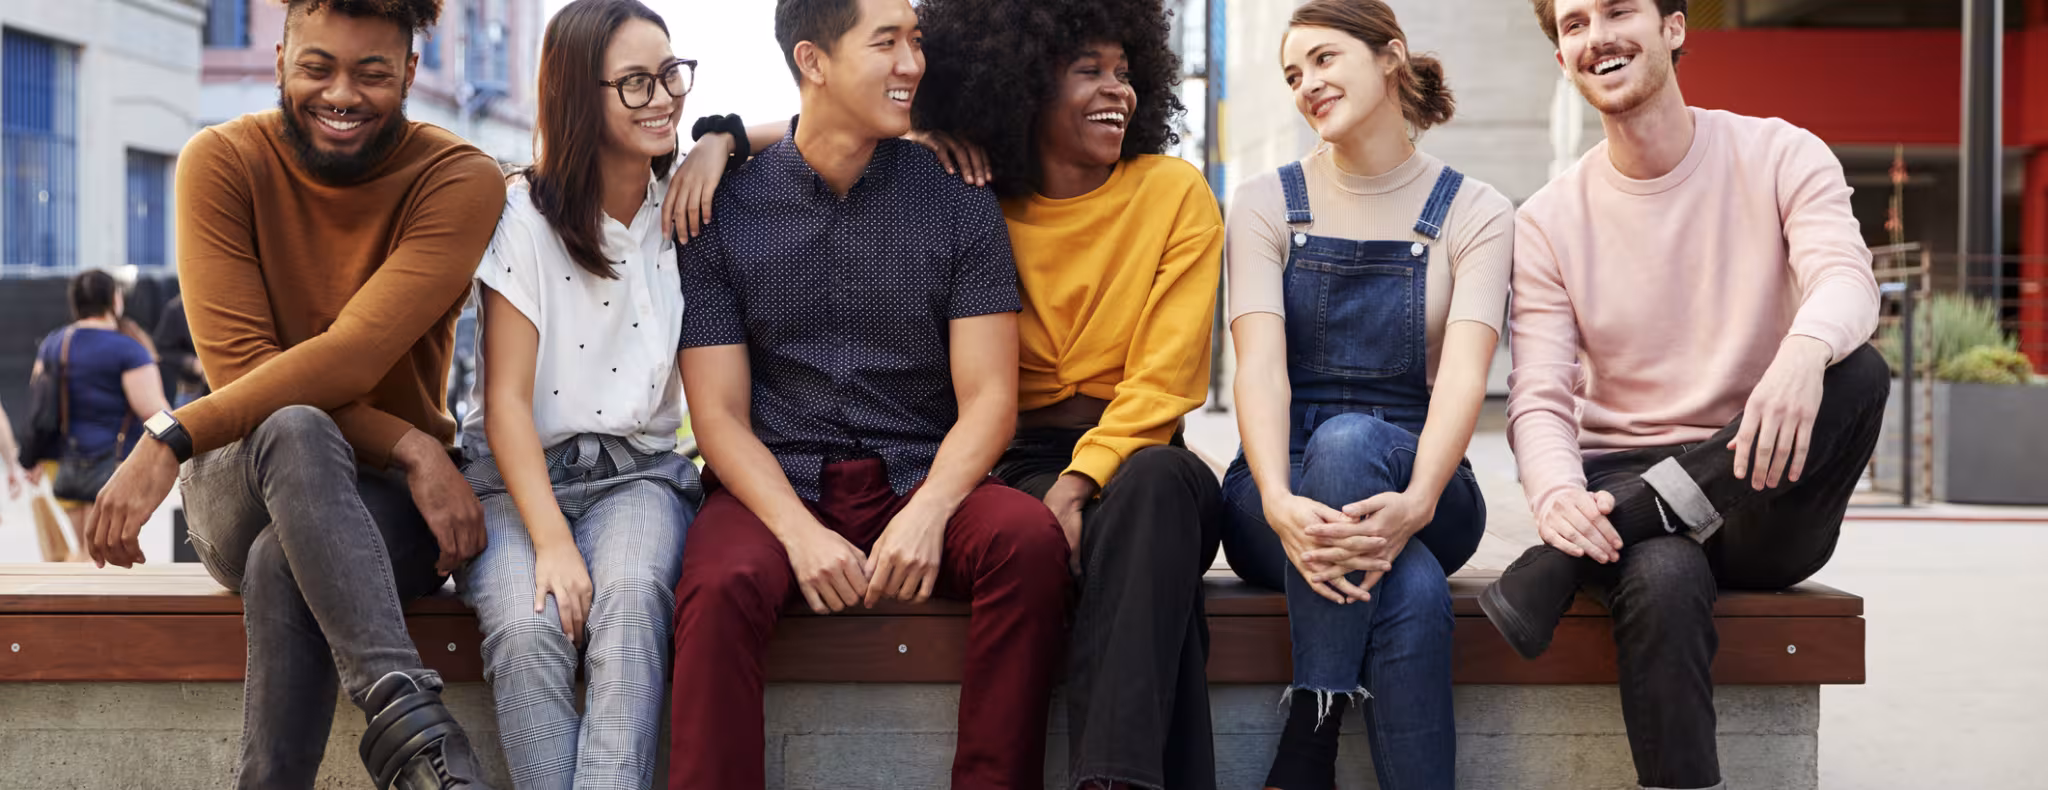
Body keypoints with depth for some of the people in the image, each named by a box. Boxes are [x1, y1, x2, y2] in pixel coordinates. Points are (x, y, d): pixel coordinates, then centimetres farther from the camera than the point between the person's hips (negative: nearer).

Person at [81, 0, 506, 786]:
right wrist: (412, 447, -25)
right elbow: (239, 366, -14)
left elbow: (349, 360, -21)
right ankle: (410, 718, -48)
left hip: (381, 508, -1)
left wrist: (170, 438, -29)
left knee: (282, 567, -36)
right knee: (295, 432, -36)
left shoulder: (460, 181, -9)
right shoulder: (223, 161, -4)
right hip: (244, 488, 1)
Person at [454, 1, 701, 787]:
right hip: (518, 472, -1)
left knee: (630, 596, -33)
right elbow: (507, 398, -8)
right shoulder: (525, 214, -4)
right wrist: (551, 541, -20)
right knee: (528, 626, -32)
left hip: (639, 470, 1)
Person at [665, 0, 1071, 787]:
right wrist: (800, 532, -17)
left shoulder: (958, 199, 5)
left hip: (922, 482, 1)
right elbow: (719, 414, 0)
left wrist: (926, 514, -19)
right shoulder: (725, 210, 4)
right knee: (720, 583, -33)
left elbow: (988, 396, 0)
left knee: (1029, 536, -29)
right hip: (777, 485, -1)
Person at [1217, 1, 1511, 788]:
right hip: (1282, 486, 0)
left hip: (1411, 481, 0)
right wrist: (1279, 502, -31)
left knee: (1350, 439, -37)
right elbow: (1260, 366, -11)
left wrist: (1416, 502, -35)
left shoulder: (1476, 214, 2)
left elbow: (1463, 375, -14)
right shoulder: (1267, 205, 5)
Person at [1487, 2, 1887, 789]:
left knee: (1857, 370, -30)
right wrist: (1557, 493, -27)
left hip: (1762, 500, 1)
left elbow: (1846, 277, -18)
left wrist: (1805, 348, -44)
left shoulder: (1781, 157, 2)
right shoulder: (1548, 221, 5)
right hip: (1618, 481, -1)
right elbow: (1539, 396, -3)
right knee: (1661, 580, -36)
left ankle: (1556, 570, -32)